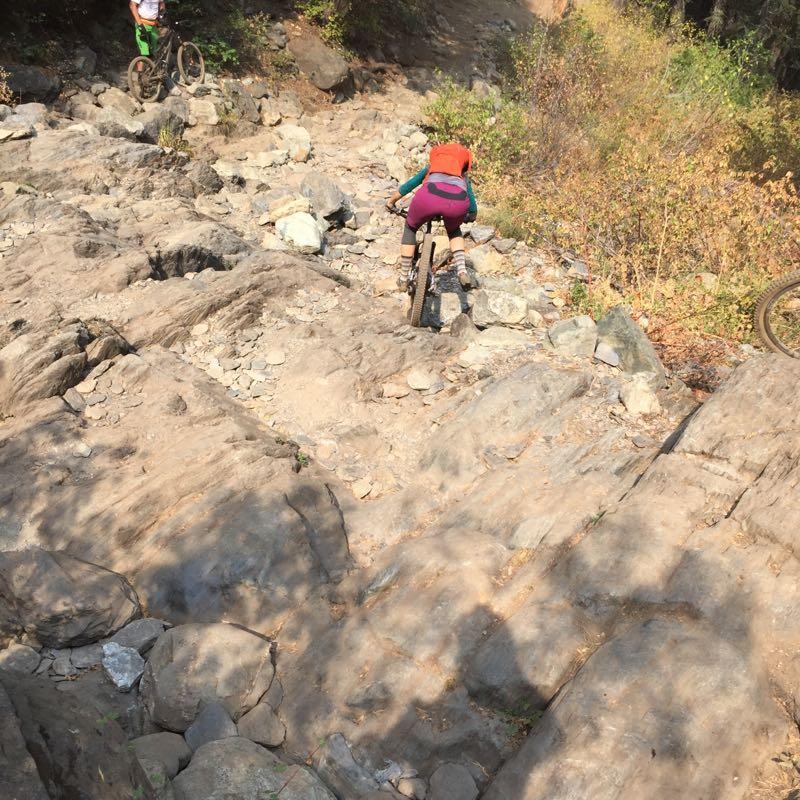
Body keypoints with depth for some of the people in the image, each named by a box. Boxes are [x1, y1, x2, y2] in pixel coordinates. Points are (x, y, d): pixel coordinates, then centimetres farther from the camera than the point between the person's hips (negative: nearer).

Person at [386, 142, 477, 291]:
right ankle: (462, 270, 14)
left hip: (431, 194, -1)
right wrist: (472, 216, 69)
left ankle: (404, 278, 27)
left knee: (410, 229, 28)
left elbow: (410, 184, 49)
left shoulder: (431, 168, 41)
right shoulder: (463, 177, 41)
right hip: (458, 201, 1)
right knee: (454, 230, 35)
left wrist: (391, 201, 62)